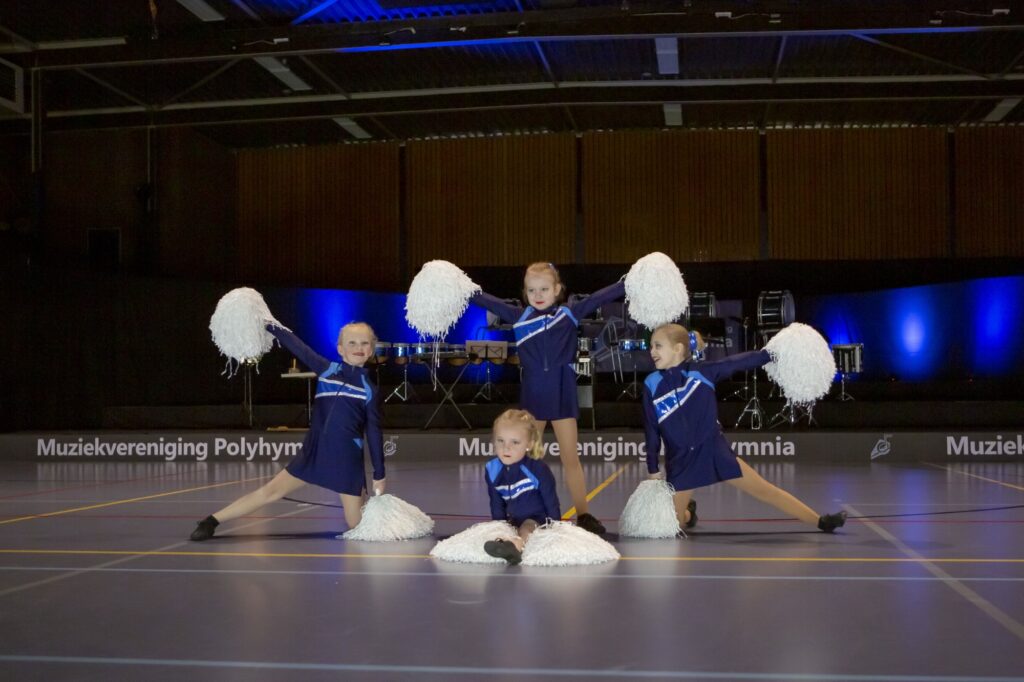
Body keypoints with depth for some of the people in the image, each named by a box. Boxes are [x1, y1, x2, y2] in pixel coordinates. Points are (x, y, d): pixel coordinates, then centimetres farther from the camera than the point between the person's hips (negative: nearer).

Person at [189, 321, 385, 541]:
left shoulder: (369, 390, -2)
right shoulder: (327, 369, 3)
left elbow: (374, 433, 0)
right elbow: (296, 346, 0)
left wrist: (379, 475, 0)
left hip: (346, 461, -2)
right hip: (313, 452, 2)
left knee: (358, 525, -1)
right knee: (270, 491, 0)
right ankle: (212, 521, 9)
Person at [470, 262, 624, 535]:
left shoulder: (570, 314, 0)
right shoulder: (519, 316, 3)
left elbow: (601, 297, -6)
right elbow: (486, 300, 3)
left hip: (562, 394, -2)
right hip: (532, 394, 2)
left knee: (570, 458, 5)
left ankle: (584, 515, 12)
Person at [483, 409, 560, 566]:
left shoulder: (538, 469, -21)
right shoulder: (492, 470, -8)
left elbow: (552, 503, -10)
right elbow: (497, 505, 6)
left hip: (539, 519, -14)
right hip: (513, 521, 14)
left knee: (527, 528, -38)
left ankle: (515, 546, -67)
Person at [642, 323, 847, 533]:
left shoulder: (700, 371, -8)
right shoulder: (652, 385, -6)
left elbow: (736, 363, -9)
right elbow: (651, 431, -1)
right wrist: (653, 471, 1)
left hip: (715, 451, -1)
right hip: (680, 462, 1)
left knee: (765, 490, 2)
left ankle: (821, 521, 12)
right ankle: (689, 512, 32)